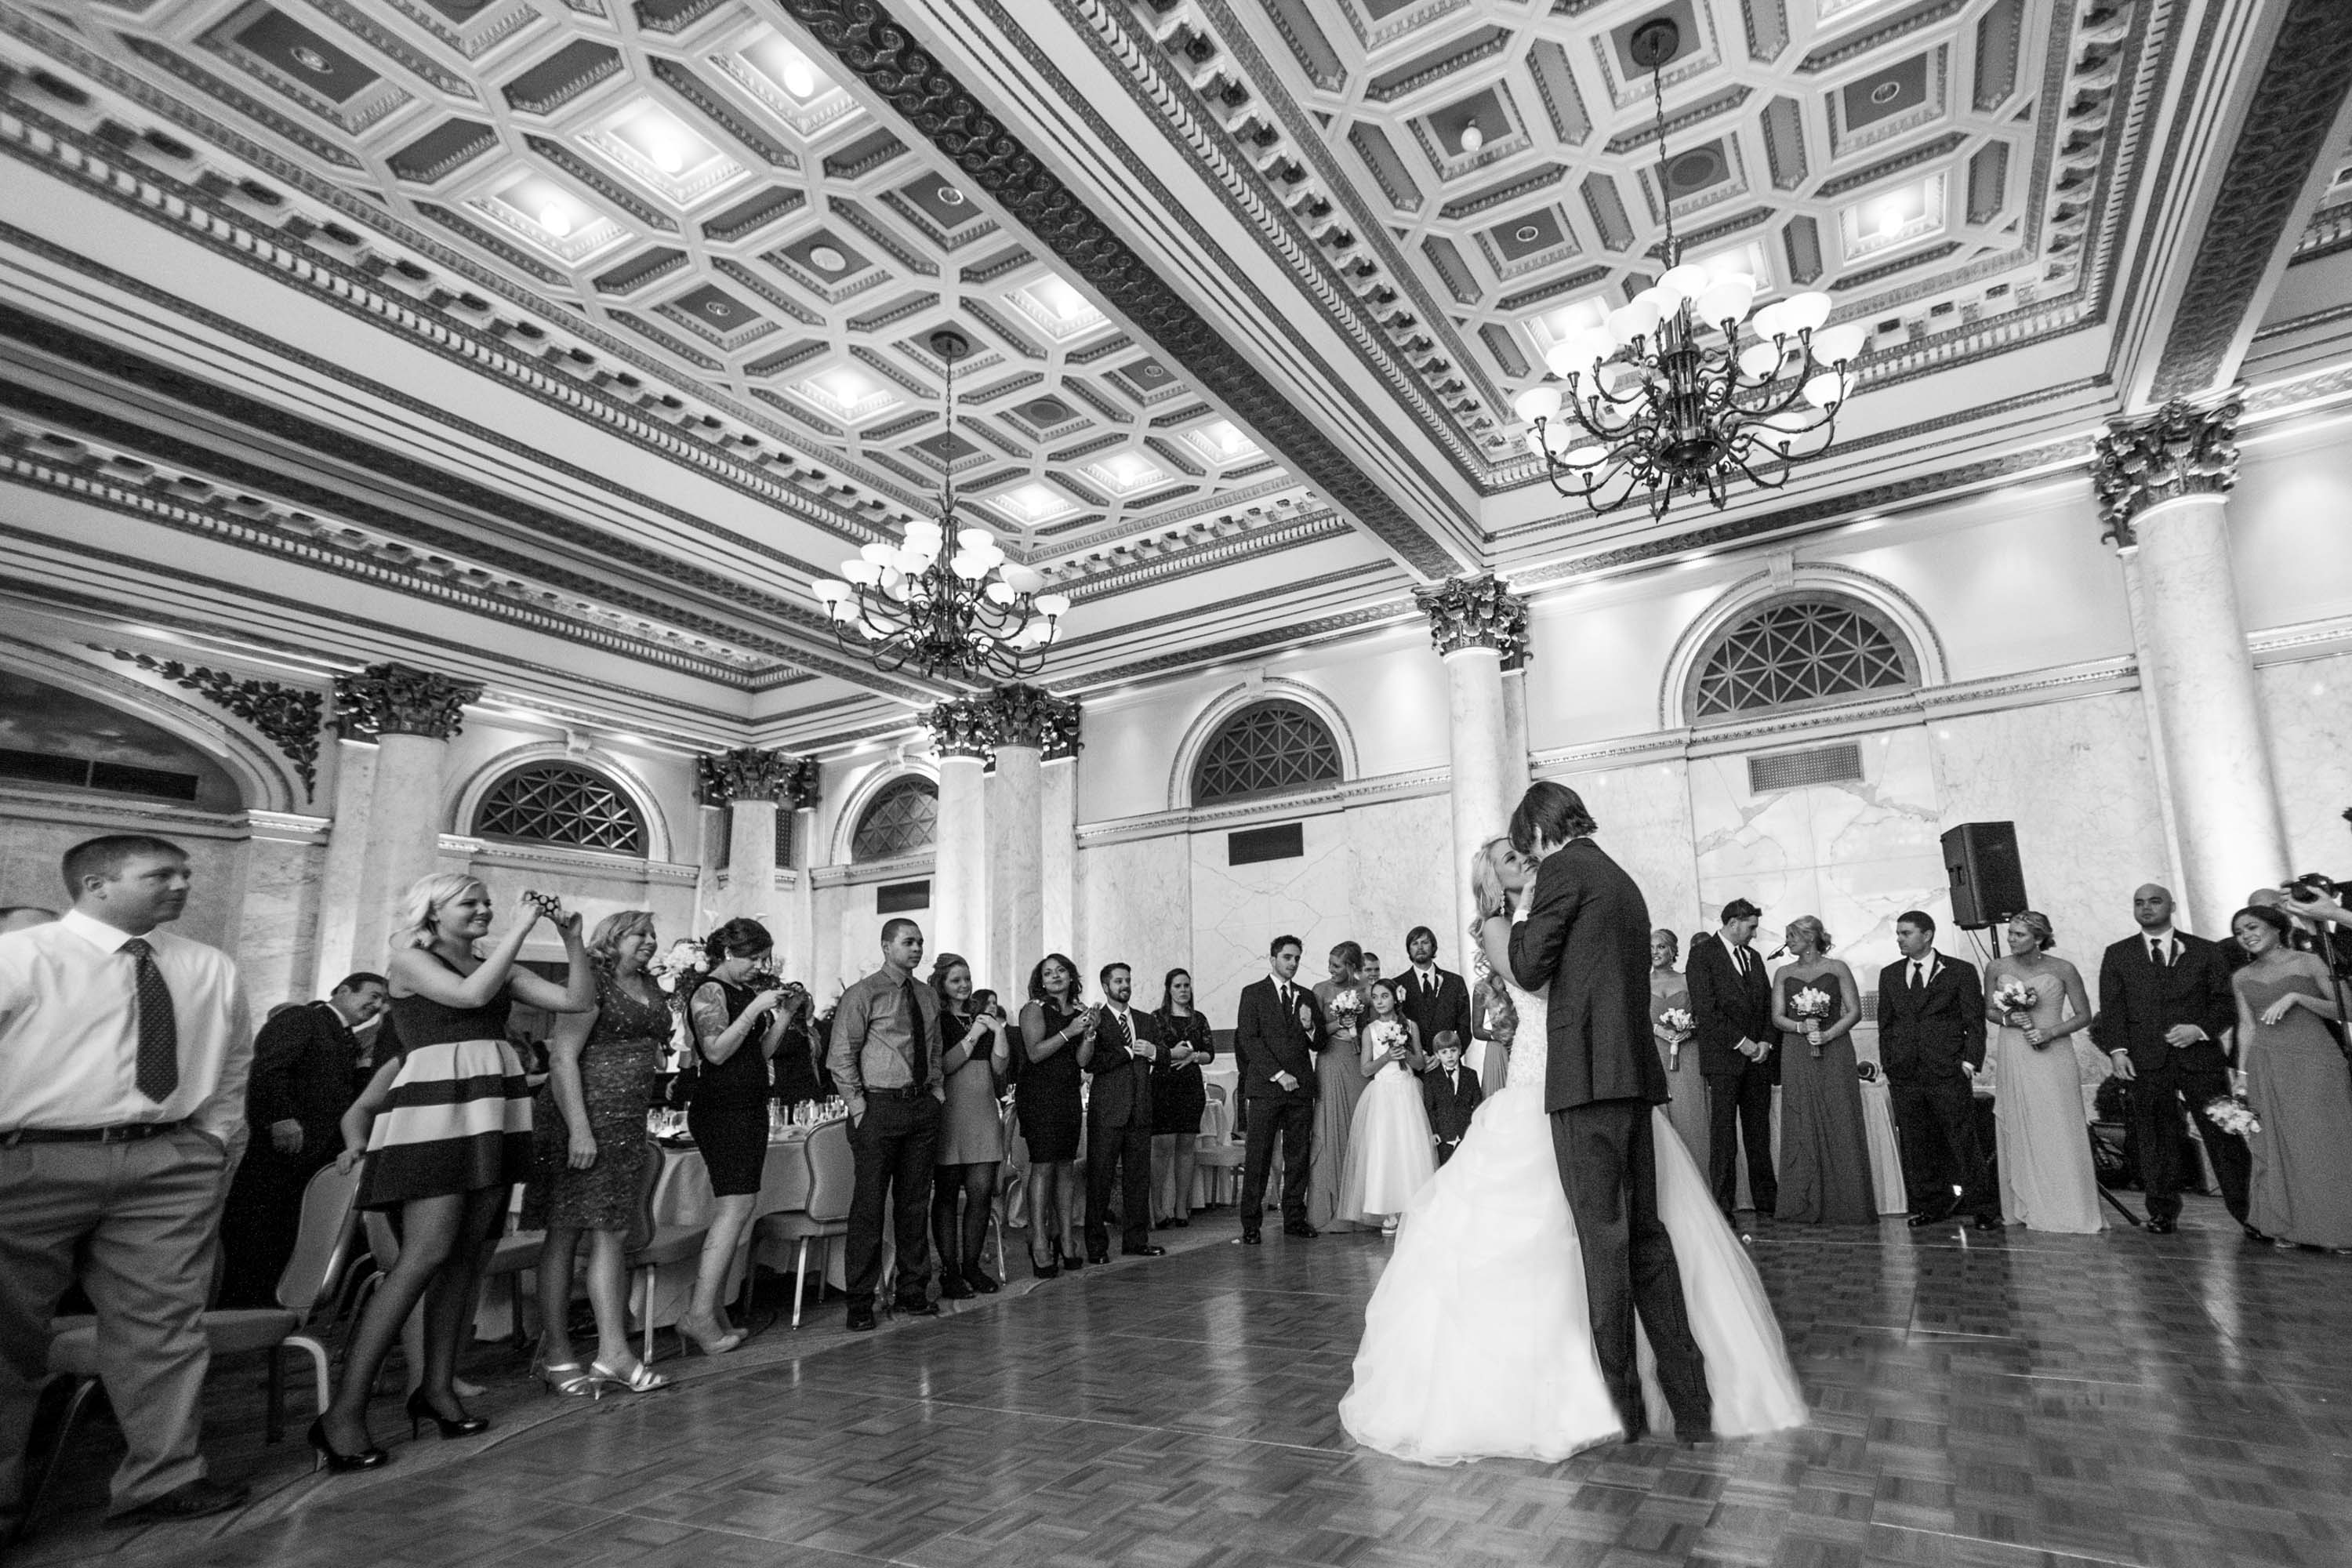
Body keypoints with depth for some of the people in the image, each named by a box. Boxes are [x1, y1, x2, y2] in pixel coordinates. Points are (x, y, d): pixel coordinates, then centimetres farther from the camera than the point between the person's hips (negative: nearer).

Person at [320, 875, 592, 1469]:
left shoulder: (495, 966, 15)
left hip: (494, 1113, 6)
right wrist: (521, 928, -13)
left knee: (468, 1254, 6)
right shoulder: (409, 960, 2)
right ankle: (344, 1411, -4)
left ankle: (437, 1387, 16)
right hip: (437, 1110, -6)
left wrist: (572, 939, 0)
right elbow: (470, 994, -17)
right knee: (426, 1253, -12)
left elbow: (579, 999, 10)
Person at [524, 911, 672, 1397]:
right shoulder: (593, 982, -9)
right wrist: (579, 1129, -22)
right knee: (565, 1233, 2)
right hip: (579, 1120, -7)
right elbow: (562, 1057, -16)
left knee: (612, 1235, 6)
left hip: (628, 1125, 8)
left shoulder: (652, 990, 15)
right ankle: (556, 1354, 12)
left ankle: (613, 1353, 8)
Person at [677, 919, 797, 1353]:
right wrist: (756, 1008, -20)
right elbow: (716, 1051, -20)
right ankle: (699, 1316, -11)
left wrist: (784, 1013, 5)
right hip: (720, 1110, -9)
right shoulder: (710, 991, -9)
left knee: (734, 1210, 8)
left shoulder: (747, 990, 16)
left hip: (749, 1110, 9)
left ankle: (713, 1311, 13)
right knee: (736, 1207, -14)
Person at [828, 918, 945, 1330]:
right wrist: (858, 1104, -11)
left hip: (923, 1107, 6)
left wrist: (937, 1089, 10)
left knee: (915, 1203, 12)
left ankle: (913, 1292, 23)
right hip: (880, 1107, -5)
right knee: (870, 1205, -2)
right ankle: (861, 1304, 9)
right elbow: (842, 1056, -6)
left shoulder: (927, 996, 13)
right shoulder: (864, 994, -5)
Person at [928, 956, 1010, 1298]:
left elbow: (1000, 1066, 9)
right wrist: (973, 1035, -10)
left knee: (982, 1191, 2)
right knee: (947, 1193, 1)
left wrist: (998, 1029, -2)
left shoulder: (982, 1015, 14)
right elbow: (941, 1067, -11)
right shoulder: (934, 1019, -1)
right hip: (949, 1112, -5)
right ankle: (949, 1270, 9)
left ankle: (972, 1265, 14)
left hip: (984, 1112, 5)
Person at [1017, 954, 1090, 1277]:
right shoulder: (1035, 1009, -3)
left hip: (1069, 1096, 5)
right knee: (1043, 1165, -8)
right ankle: (1040, 1246, -4)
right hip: (1040, 1096, -5)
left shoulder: (1080, 1011, 12)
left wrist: (1088, 1034, -7)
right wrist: (1068, 1032, -17)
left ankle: (1066, 1241, 15)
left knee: (1067, 1166, 7)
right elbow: (1035, 1053, -13)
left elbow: (1082, 1061, 9)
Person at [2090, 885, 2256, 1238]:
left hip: (2200, 1054, 0)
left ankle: (2247, 1211, 10)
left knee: (2224, 1135, 0)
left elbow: (2225, 1002, 7)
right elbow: (2112, 1008, 5)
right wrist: (2117, 1050, -6)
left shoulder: (2207, 951, 11)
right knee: (2155, 1140, 3)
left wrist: (2201, 1029, -10)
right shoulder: (2117, 955, 11)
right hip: (2145, 1061, 0)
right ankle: (2163, 1212, 10)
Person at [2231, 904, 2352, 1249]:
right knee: (2277, 1145, 3)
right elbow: (2247, 1027, 11)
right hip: (2267, 1067, 3)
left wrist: (2296, 996, -15)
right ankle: (2291, 1227, 11)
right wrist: (2241, 1074, 5)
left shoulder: (2308, 963, 2)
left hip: (2313, 1059, -3)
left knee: (2322, 1140, -2)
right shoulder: (2242, 978, 12)